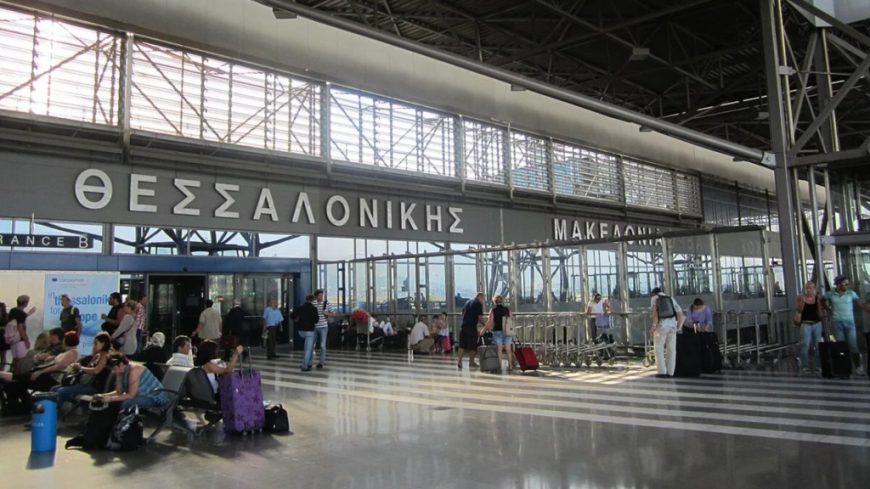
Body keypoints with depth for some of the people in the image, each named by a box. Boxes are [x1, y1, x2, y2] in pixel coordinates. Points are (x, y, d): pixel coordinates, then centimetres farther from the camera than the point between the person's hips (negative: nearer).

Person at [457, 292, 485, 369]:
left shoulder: (467, 302, 18)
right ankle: (471, 362, 10)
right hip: (472, 327, -6)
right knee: (472, 345, 4)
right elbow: (480, 317, -9)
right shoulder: (478, 304, -3)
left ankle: (459, 361, 0)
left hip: (463, 326, 6)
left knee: (462, 345, 8)